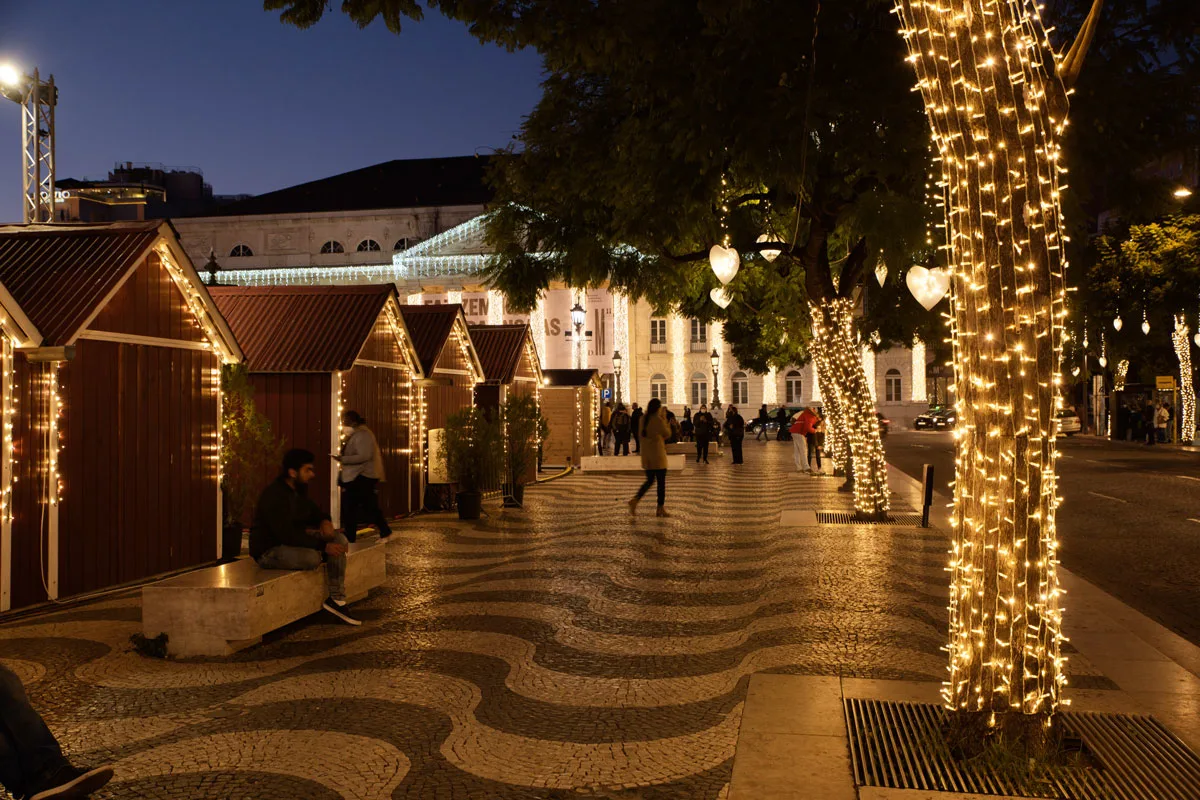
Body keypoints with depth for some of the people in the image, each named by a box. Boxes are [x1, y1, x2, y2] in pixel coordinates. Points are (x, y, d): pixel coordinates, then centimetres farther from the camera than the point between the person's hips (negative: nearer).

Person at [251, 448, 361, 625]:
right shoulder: (274, 495, -23)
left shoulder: (299, 490, 6)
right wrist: (324, 546, -29)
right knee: (312, 557, -36)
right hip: (269, 551, -9)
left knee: (339, 540, -7)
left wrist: (325, 521, -4)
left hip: (292, 542, 9)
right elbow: (287, 535, -29)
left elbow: (312, 510, 22)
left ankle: (337, 599, -12)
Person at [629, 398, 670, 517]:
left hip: (646, 455, 7)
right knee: (661, 482, 4)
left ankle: (635, 500, -1)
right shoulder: (658, 420, -15)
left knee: (649, 480, 17)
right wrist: (664, 419, 0)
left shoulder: (643, 419, 5)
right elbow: (667, 434, -4)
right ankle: (660, 509, 7)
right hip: (657, 454, -7)